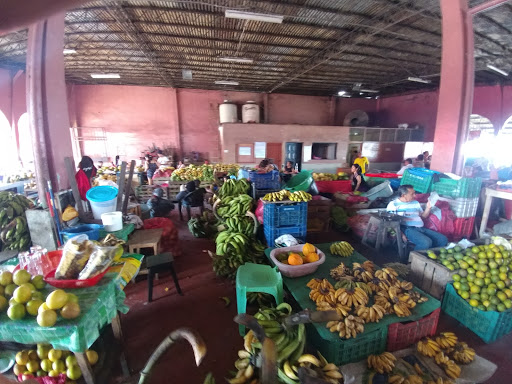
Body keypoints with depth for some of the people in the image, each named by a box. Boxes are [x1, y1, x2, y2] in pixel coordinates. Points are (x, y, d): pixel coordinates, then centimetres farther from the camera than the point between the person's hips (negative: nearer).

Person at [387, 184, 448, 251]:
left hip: (421, 228, 8)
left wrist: (428, 207, 10)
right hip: (407, 229, -8)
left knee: (443, 239, -6)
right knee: (426, 242, -31)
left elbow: (423, 216, 30)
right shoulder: (393, 204, 0)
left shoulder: (415, 203, 23)